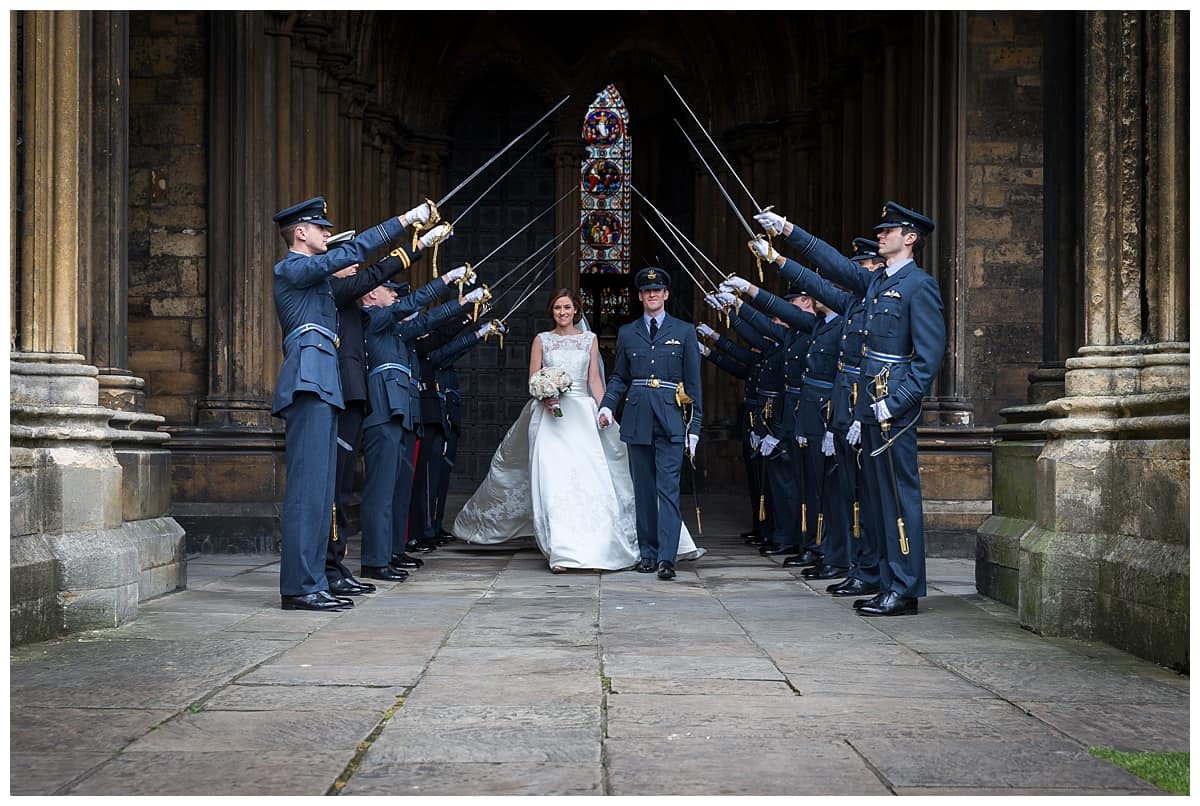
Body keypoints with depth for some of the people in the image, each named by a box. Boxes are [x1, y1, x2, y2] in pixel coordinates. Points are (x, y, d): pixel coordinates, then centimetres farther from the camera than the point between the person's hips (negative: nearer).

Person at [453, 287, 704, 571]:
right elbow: (533, 380, 7)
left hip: (582, 413, 1)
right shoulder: (541, 340, 10)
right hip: (550, 414, -1)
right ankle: (561, 551, -13)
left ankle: (594, 548, -6)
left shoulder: (589, 339, 11)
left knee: (589, 478, -9)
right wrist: (544, 397, -14)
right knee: (553, 480, -11)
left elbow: (594, 380, 7)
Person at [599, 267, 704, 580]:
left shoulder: (684, 332, 7)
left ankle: (666, 557, -15)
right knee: (643, 489, 7)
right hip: (637, 418, 3)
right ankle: (647, 552, 14)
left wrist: (695, 426, 1)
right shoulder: (627, 333, 13)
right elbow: (618, 377, 16)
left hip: (671, 418, -3)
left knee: (669, 488, -10)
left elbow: (693, 381, 6)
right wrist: (606, 405, -2)